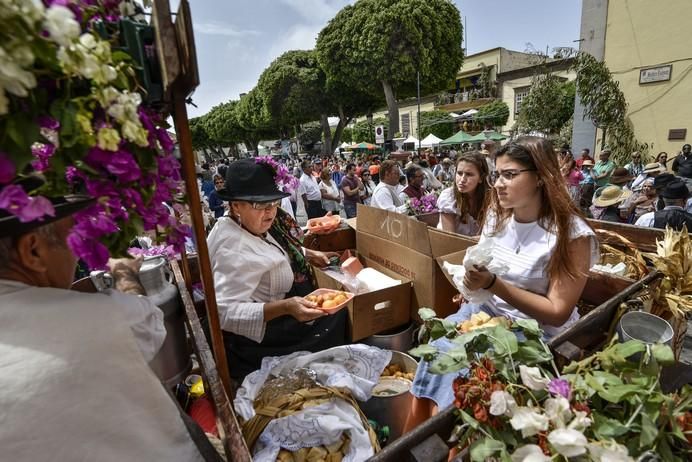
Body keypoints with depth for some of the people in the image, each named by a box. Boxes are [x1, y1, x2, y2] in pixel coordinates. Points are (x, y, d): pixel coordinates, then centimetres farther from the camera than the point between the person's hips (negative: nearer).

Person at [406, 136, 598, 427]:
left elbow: (557, 313, -14)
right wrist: (473, 285, -8)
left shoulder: (572, 234, -13)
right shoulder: (497, 217, 3)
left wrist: (493, 284, -24)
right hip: (486, 312, 5)